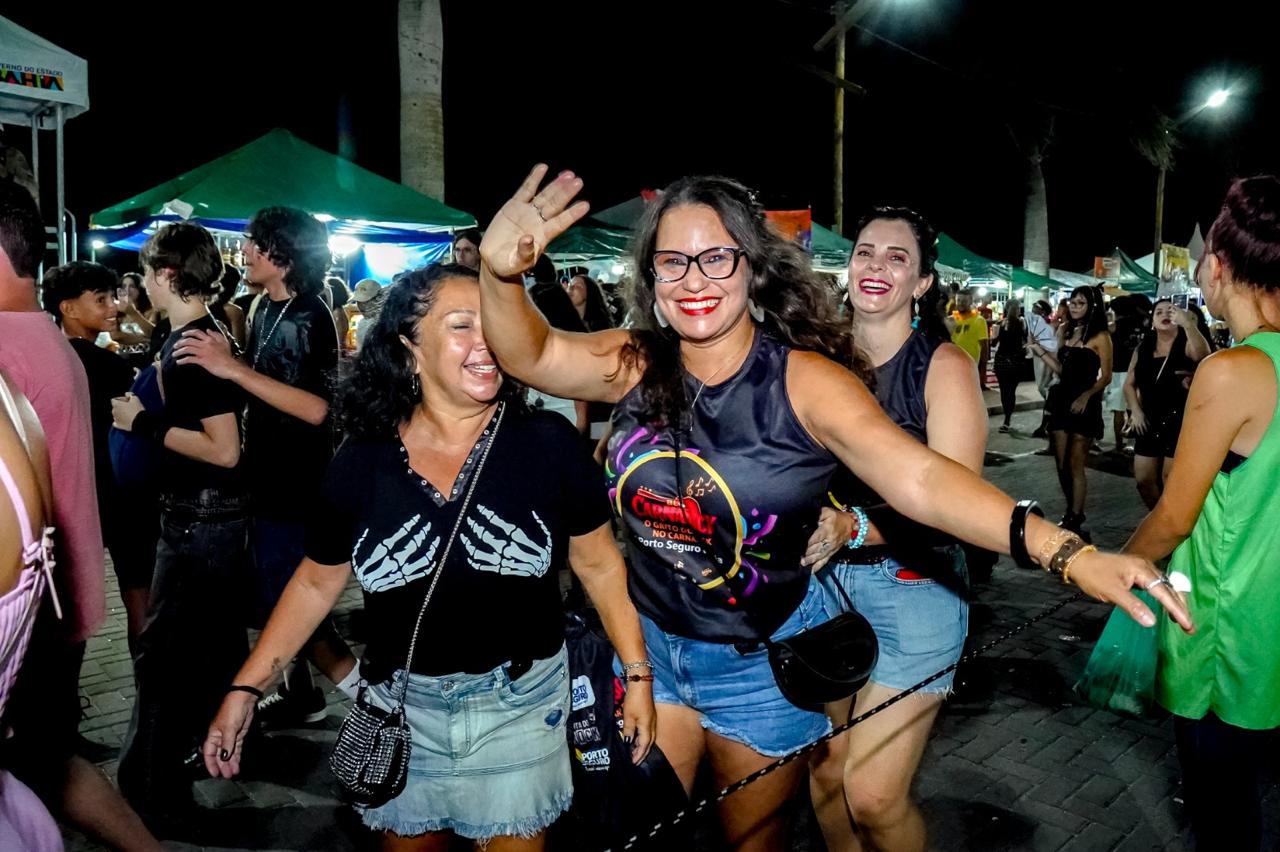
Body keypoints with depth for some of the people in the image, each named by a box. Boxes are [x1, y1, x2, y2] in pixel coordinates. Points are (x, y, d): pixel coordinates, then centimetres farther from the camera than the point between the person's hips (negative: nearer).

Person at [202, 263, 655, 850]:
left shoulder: (547, 444, -13)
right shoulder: (361, 464, -7)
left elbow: (598, 564, -5)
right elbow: (316, 583, 4)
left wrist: (637, 674, -6)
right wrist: (245, 689, 1)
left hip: (521, 707, -2)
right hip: (403, 709, 2)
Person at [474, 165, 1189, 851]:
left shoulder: (804, 380, -22)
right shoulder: (637, 365, -9)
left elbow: (919, 478, -30)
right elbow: (534, 356, -15)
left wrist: (1069, 552, -41)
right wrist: (502, 271, -36)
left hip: (763, 660, -2)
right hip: (651, 642, 3)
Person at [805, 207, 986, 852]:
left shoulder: (944, 365, -8)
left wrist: (852, 528, -31)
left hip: (912, 584, -3)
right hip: (822, 577, 4)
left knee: (873, 796, -5)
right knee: (824, 769, 11)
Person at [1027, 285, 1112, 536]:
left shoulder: (1100, 337, -6)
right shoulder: (1066, 331, 12)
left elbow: (1106, 377, -7)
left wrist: (1086, 395, -21)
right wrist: (1041, 352, 5)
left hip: (1085, 404, -6)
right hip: (1062, 400, 6)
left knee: (1075, 464, -4)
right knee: (1061, 464, 9)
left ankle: (1073, 520, 3)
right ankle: (1073, 513, 23)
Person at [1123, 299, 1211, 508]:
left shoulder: (1186, 344, -6)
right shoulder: (1142, 348, 8)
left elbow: (1202, 355, -31)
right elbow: (1129, 383, 13)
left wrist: (1188, 324, -40)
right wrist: (1136, 411, 0)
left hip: (1180, 420, -5)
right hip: (1149, 421, 5)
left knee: (1171, 479, -2)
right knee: (1143, 479, 9)